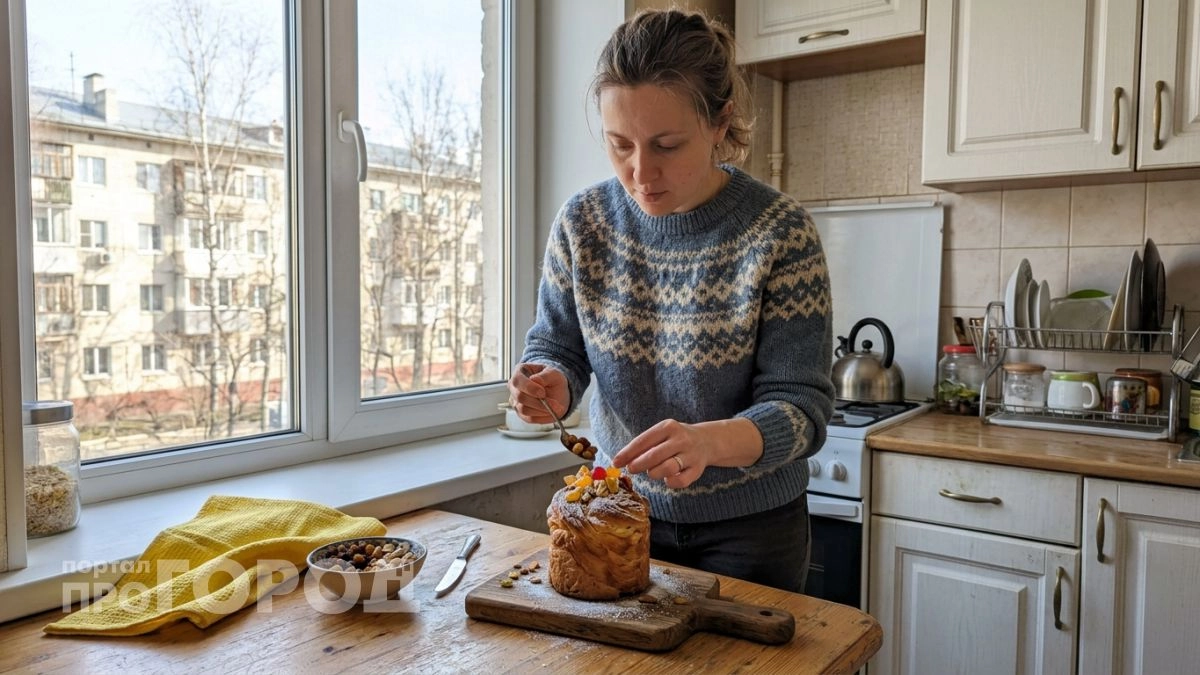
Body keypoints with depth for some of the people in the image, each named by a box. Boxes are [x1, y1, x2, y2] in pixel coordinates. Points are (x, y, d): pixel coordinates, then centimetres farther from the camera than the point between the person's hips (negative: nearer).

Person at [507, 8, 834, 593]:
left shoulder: (779, 232, -20)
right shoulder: (582, 222, -11)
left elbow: (801, 406, -20)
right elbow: (556, 346, 0)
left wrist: (710, 440, -40)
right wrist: (553, 384, -24)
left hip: (749, 526, -2)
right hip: (620, 505, 3)